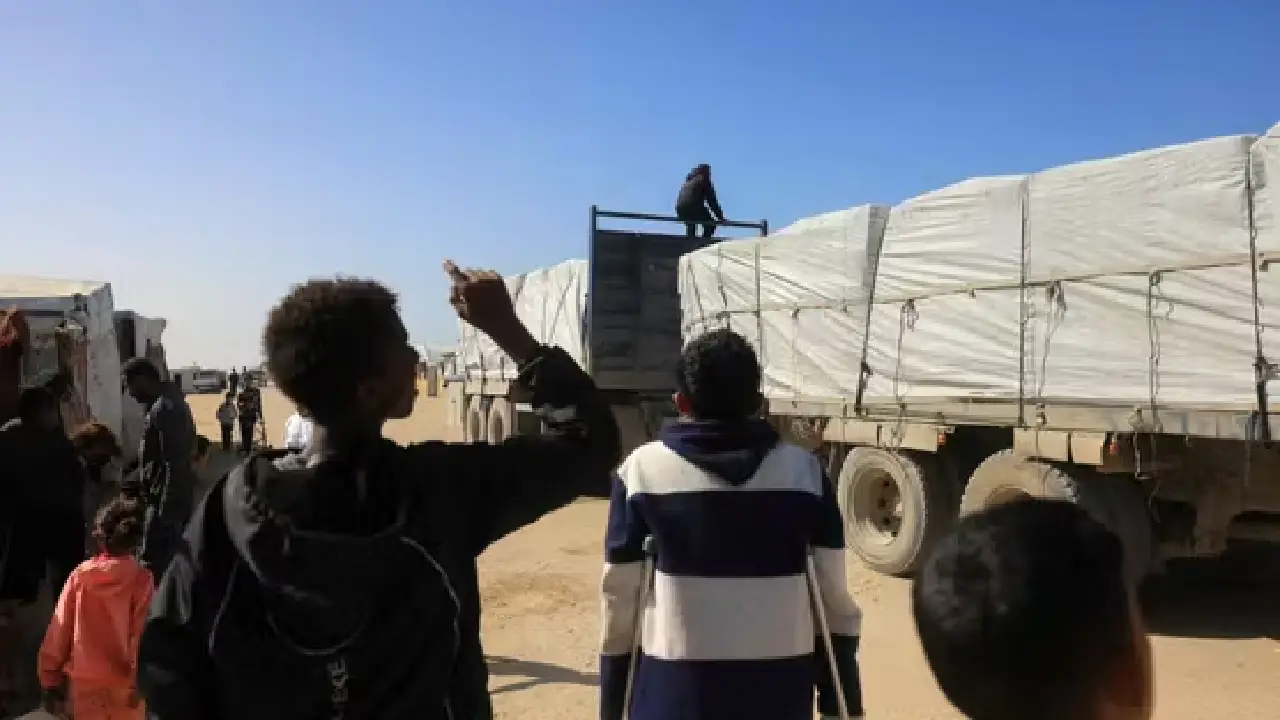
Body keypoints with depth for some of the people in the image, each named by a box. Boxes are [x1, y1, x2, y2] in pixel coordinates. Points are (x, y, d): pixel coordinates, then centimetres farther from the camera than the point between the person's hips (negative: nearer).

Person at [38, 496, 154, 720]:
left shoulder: (80, 575, -2)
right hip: (123, 685, -3)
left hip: (83, 684, 3)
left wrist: (49, 679, 12)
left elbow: (58, 632, 3)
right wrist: (140, 682, -8)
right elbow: (143, 635, -16)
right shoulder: (141, 580, -13)